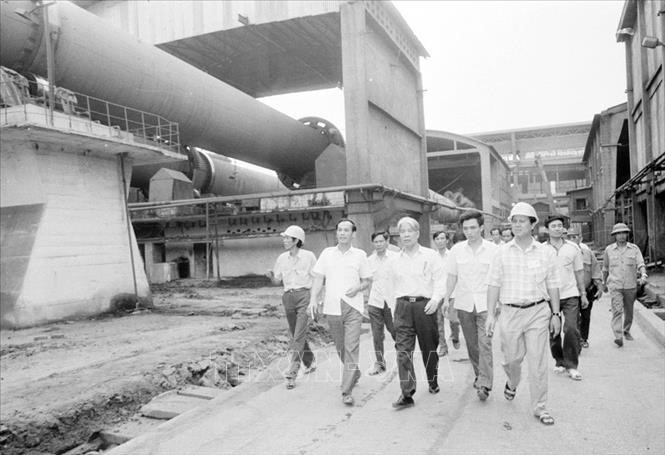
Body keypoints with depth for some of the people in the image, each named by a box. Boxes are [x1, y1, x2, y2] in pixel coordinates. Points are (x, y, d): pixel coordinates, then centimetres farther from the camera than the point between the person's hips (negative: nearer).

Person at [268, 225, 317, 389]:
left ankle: (292, 373, -12)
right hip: (288, 297, 5)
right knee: (296, 334, 15)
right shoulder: (282, 258, 8)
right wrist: (271, 276, -11)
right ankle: (310, 362, 35)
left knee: (299, 335, -12)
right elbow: (277, 281, 11)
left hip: (304, 295, -5)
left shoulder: (308, 256, -4)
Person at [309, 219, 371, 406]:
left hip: (353, 307, -2)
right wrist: (313, 299, -6)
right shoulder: (327, 253, 7)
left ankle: (347, 391, -6)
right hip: (332, 307, 2)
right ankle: (354, 373, 40)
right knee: (340, 347, 14)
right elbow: (318, 278, 7)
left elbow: (367, 280, 11)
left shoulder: (360, 255, 4)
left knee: (351, 348, -10)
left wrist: (358, 288, -10)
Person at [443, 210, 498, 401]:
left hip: (486, 304, -3)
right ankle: (479, 375, 29)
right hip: (464, 304, 3)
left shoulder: (493, 250, -3)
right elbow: (452, 276, 10)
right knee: (471, 344, 11)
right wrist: (446, 298, 5)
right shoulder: (456, 250, 3)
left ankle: (484, 384, -10)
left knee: (485, 343, -11)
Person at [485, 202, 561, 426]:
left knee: (538, 362, 0)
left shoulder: (546, 252, 2)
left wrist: (556, 314, 5)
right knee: (512, 358, 11)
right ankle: (512, 383, 44)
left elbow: (552, 285, 7)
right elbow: (493, 284, 0)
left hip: (538, 311, 0)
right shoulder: (502, 252, 0)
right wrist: (490, 314, -4)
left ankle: (540, 407, 14)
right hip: (510, 312, 1)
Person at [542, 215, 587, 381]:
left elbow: (579, 272, 12)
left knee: (572, 330, -10)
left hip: (570, 295, 0)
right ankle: (559, 362, 24)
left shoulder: (573, 248, 5)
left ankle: (571, 366, 2)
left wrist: (583, 294, 12)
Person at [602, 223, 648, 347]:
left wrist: (643, 276, -29)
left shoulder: (634, 248, 1)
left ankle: (626, 331, 38)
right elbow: (605, 268, 14)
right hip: (615, 286, -1)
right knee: (617, 310, -15)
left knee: (629, 311, 15)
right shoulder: (609, 249, 3)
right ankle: (618, 337, -21)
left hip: (630, 286, 2)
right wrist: (604, 283, 21)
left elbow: (641, 264, -9)